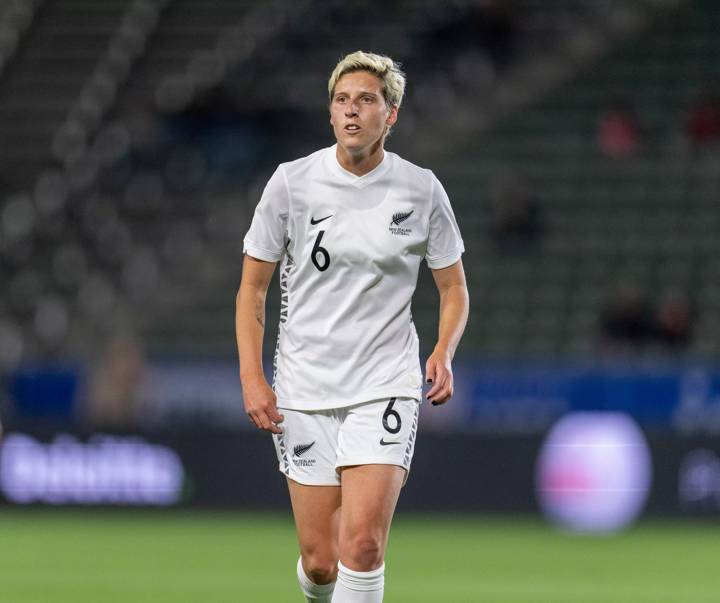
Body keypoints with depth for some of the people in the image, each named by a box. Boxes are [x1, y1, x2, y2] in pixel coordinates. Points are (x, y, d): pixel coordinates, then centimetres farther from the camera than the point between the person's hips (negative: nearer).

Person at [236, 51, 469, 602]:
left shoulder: (421, 190, 0)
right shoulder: (292, 182, -1)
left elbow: (453, 288, 11)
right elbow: (252, 289, 6)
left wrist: (443, 354, -8)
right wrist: (252, 378, -5)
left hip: (385, 386, -1)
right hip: (304, 391, 1)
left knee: (361, 544, -19)